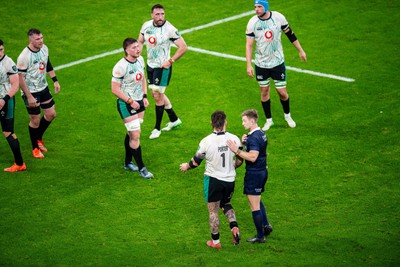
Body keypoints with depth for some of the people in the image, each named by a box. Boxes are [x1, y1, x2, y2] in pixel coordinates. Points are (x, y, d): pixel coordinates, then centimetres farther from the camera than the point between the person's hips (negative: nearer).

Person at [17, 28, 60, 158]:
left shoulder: (44, 48, -4)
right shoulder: (24, 56, -26)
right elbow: (20, 78, -22)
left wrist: (55, 80, 13)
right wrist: (29, 97, -22)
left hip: (43, 88, 7)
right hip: (31, 92, -7)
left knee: (51, 114, 13)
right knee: (35, 120, 3)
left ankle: (38, 138, 37)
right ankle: (35, 148, 24)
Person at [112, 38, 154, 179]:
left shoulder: (140, 59, 1)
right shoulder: (120, 66, -23)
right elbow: (115, 89, -19)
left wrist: (145, 96, 7)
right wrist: (130, 101, -19)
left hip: (139, 102, 7)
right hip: (126, 104, -7)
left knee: (131, 133, 15)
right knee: (135, 135, -7)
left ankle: (128, 162, 30)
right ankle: (141, 168, 2)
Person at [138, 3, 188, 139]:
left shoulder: (169, 29, -20)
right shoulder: (146, 25, -2)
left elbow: (183, 47, -17)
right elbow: (140, 41, 15)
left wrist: (171, 61, -19)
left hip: (163, 67, -7)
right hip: (150, 65, 7)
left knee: (157, 95, -5)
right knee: (157, 94, 17)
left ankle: (157, 128, 9)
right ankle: (174, 120, 34)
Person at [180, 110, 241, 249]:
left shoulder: (206, 141, -18)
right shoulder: (234, 139, -10)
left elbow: (196, 161, -6)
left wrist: (186, 166, 16)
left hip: (213, 180, -3)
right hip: (230, 180, 3)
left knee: (213, 212, 10)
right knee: (226, 204, 27)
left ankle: (215, 241, 20)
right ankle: (234, 227, 4)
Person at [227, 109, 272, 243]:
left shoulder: (254, 137, -23)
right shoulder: (261, 134, 9)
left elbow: (252, 157, -31)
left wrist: (237, 150, -32)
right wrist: (245, 143, 1)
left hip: (254, 174, -10)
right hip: (262, 171, 10)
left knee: (254, 206, 0)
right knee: (257, 201, 28)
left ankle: (260, 236, 7)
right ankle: (266, 225, 27)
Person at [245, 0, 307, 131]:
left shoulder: (278, 17, -10)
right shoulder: (252, 22, -11)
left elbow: (290, 34, 4)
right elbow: (249, 45, -8)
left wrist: (301, 50, 10)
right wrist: (249, 65, -15)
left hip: (278, 62, 0)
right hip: (261, 64, 0)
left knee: (282, 92, 3)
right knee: (264, 92, 8)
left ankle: (287, 115, 30)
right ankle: (269, 120, 26)